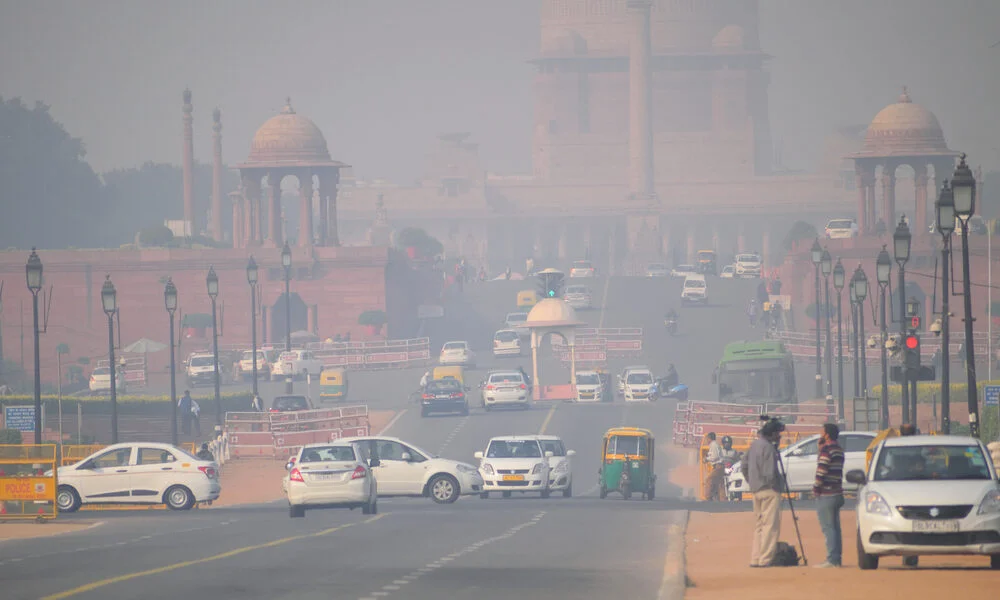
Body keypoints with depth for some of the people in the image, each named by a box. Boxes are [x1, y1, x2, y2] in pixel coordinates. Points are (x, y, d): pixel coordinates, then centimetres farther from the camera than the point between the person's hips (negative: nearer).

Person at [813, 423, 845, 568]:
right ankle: (837, 559, 14)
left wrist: (816, 488, -8)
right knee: (835, 528, 12)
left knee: (828, 528, -8)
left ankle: (832, 560, -11)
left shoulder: (827, 450, -15)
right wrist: (821, 446, 14)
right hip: (837, 494, 9)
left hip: (826, 495, -9)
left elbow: (821, 470, -20)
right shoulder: (839, 450, 14)